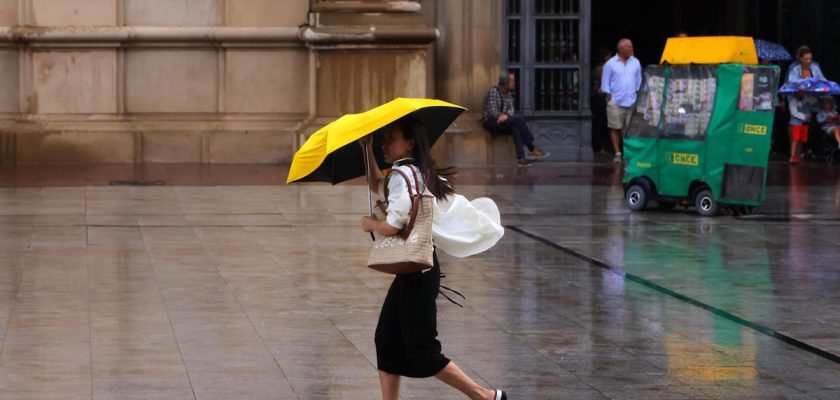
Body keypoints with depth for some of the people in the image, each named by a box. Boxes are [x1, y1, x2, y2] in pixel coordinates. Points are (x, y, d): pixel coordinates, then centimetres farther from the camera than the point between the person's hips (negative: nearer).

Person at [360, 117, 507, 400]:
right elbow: (378, 185, 31)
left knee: (421, 351, -4)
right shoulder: (419, 173, 12)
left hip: (417, 272, -10)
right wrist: (367, 150, 24)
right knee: (387, 342, 12)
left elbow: (393, 226, -23)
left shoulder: (403, 175, -17)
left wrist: (370, 224, -3)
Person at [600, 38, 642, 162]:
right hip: (616, 102, -3)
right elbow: (605, 83, 1)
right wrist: (609, 97, -5)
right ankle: (617, 153, 5)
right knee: (615, 128, -1)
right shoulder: (611, 64, 0)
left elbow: (639, 81, 15)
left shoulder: (635, 63, 9)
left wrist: (638, 95, 8)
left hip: (632, 102, 3)